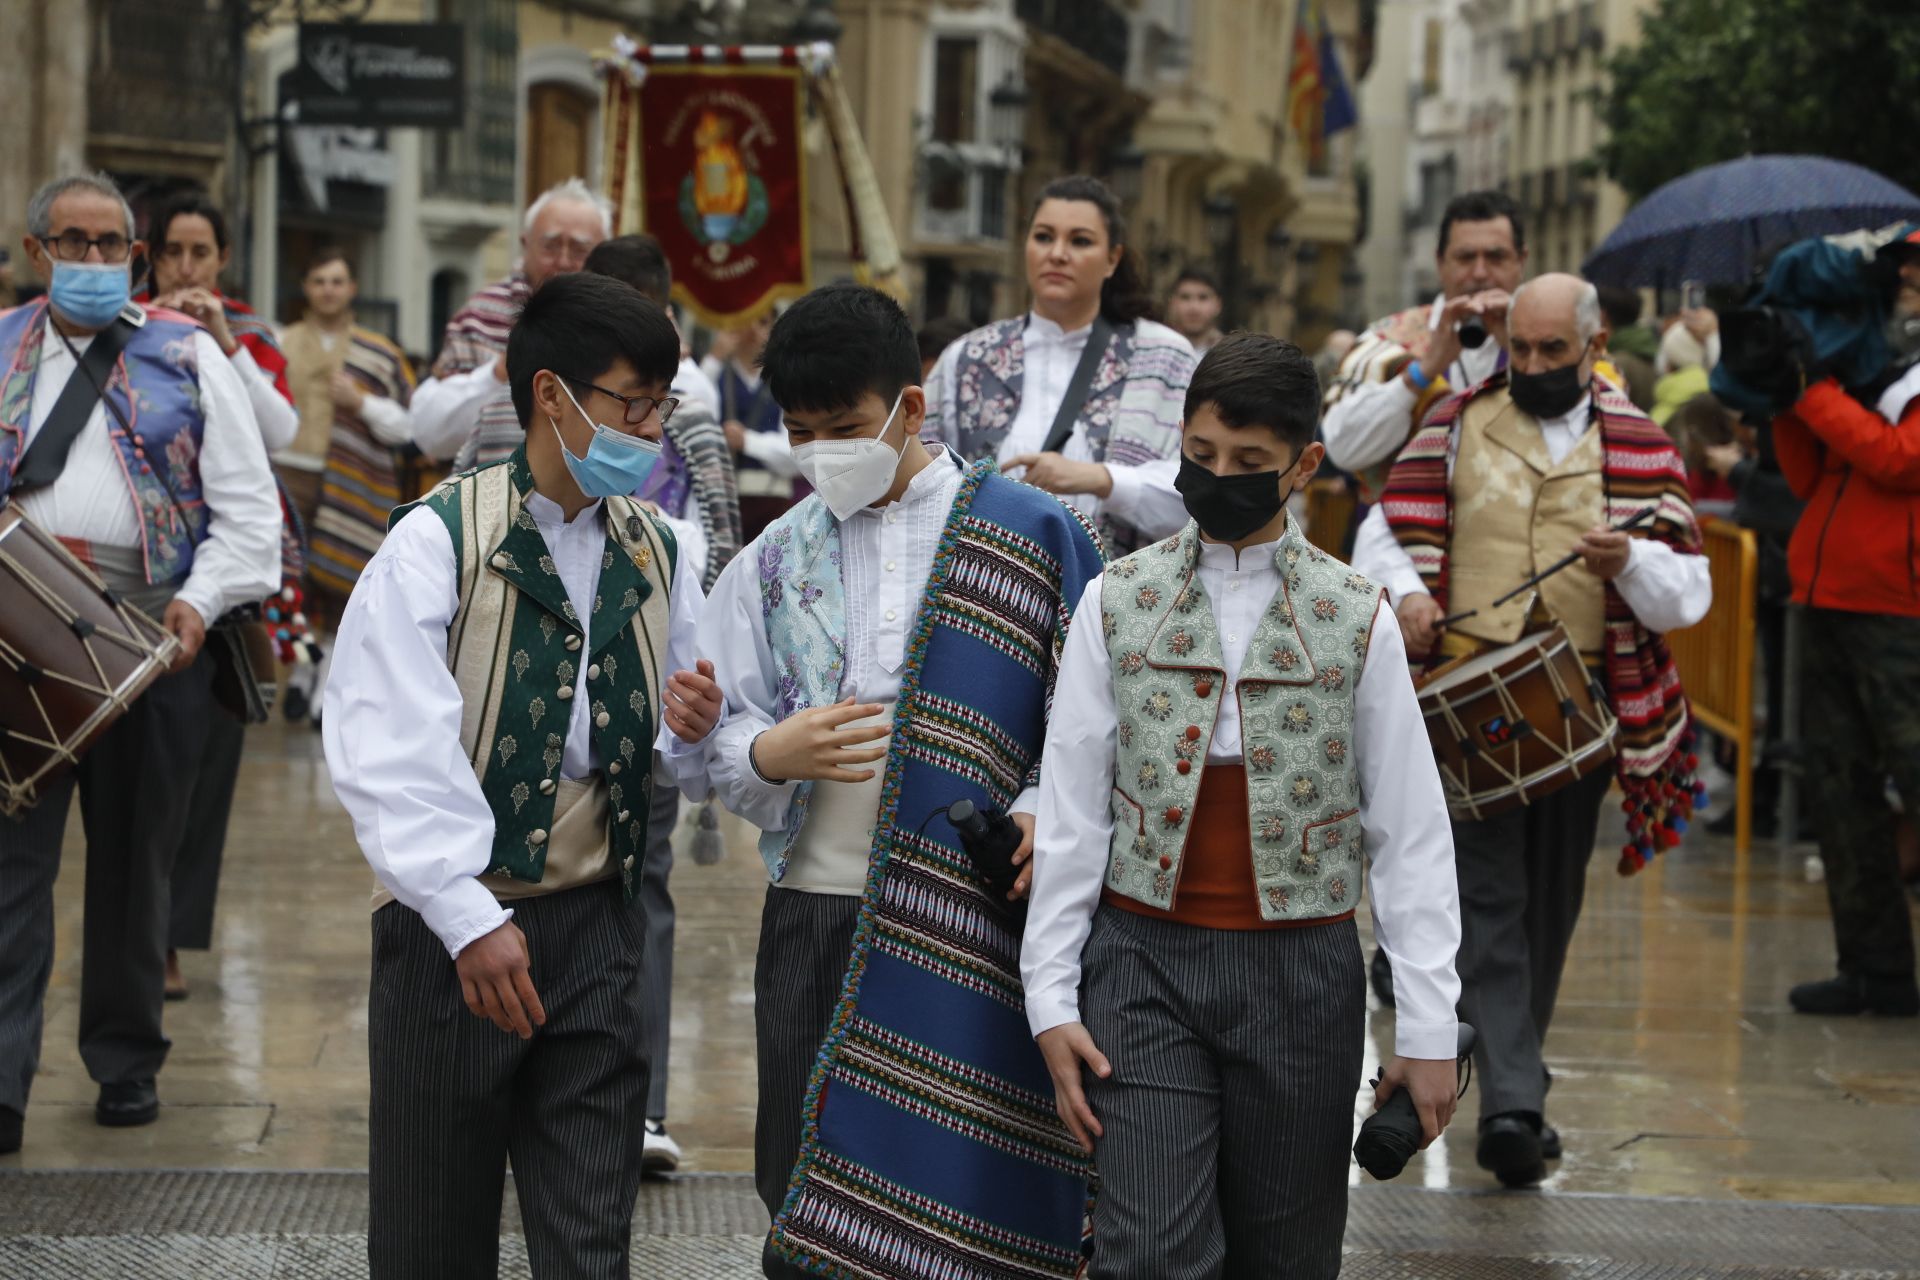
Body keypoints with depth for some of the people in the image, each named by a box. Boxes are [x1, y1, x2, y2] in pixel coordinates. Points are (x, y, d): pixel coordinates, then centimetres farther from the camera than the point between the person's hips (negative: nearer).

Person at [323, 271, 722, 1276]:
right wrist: (471, 920, -23)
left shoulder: (653, 555, 11)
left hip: (597, 926, 4)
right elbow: (386, 748, -16)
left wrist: (690, 727, -4)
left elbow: (666, 735, 21)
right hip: (452, 925, -4)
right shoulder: (440, 539, -8)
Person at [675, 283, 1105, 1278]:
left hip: (974, 924, -3)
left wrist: (1044, 812, -15)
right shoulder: (776, 559, 12)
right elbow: (711, 742, 9)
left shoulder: (1028, 532, 3)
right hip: (818, 909, 3)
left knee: (957, 1195, -3)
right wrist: (772, 756, -13)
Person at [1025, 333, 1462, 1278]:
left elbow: (1410, 833, 2)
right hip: (1144, 960, 0)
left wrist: (1429, 1028, -2)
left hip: (1300, 970, 0)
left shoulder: (1356, 620, 2)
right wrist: (1051, 999, -1)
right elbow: (1070, 815, 4)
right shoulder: (1116, 603, 4)